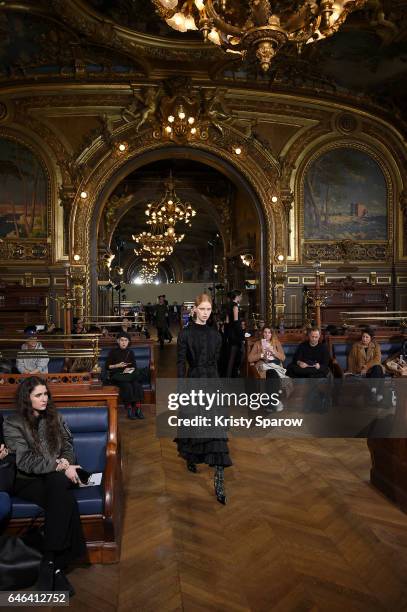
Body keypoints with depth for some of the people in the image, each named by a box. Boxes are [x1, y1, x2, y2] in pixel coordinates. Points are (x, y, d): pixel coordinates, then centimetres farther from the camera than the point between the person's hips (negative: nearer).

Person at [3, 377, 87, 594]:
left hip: (54, 476, 3)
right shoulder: (12, 423, -4)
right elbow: (25, 461, -13)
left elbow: (68, 446, 11)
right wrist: (59, 466, -20)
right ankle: (57, 564, -25)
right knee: (64, 500, -33)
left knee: (59, 486, -34)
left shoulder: (54, 417, 11)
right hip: (27, 481, -3)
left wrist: (65, 462, -13)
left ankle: (49, 563, -27)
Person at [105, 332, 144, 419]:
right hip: (116, 376, -3)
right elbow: (107, 366, 1)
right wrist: (117, 365, -15)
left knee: (137, 385, -29)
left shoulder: (130, 352, 13)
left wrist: (129, 369, -10)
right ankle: (129, 409, -29)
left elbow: (134, 366, 11)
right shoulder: (113, 352, 3)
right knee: (127, 386, -34)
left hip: (128, 375, 3)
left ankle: (138, 409, -28)